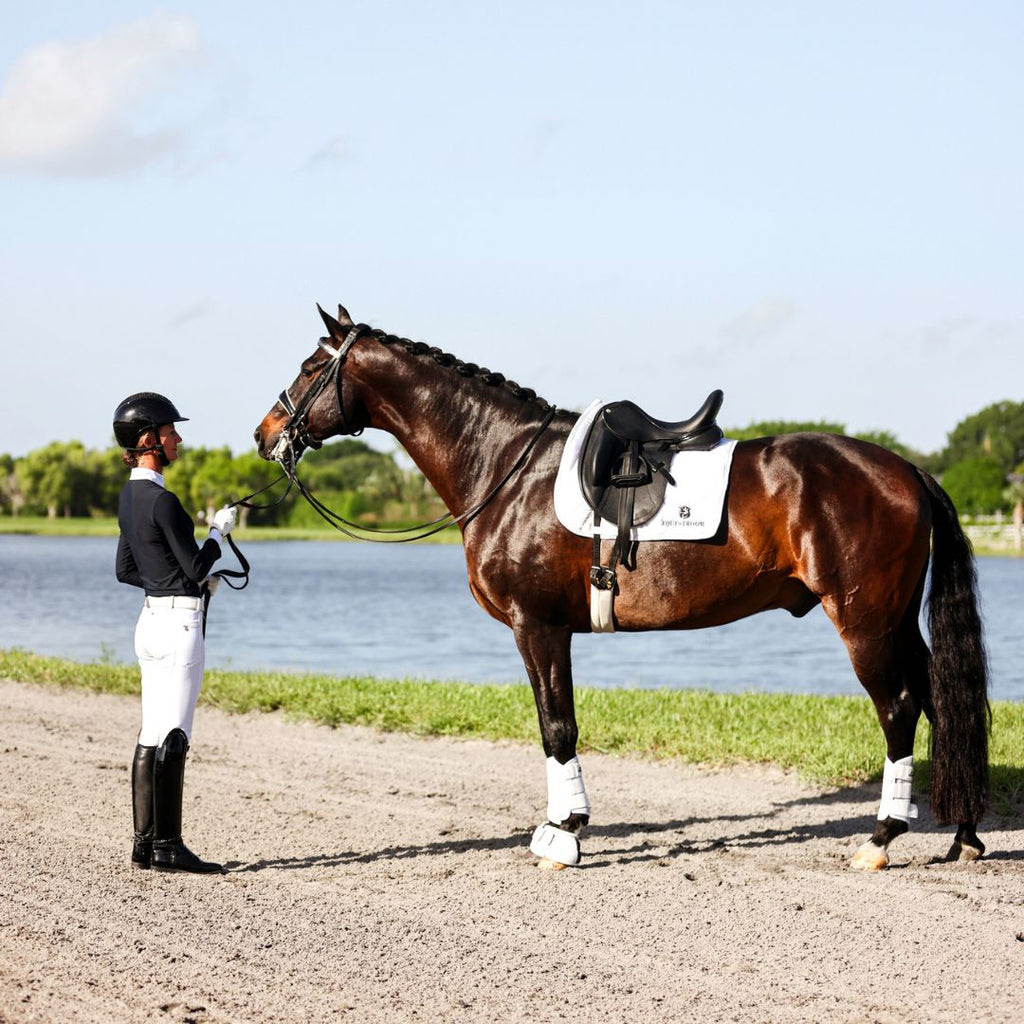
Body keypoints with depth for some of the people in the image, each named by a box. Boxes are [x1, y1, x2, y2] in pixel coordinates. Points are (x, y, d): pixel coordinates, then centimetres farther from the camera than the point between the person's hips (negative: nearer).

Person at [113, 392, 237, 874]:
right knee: (172, 736, -6)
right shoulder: (161, 501, -17)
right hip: (179, 621, -9)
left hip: (150, 620, 9)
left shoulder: (129, 497, 12)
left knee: (151, 734, 10)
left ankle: (145, 844, 13)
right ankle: (168, 846, -3)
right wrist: (219, 531, 3)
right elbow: (196, 567, -13)